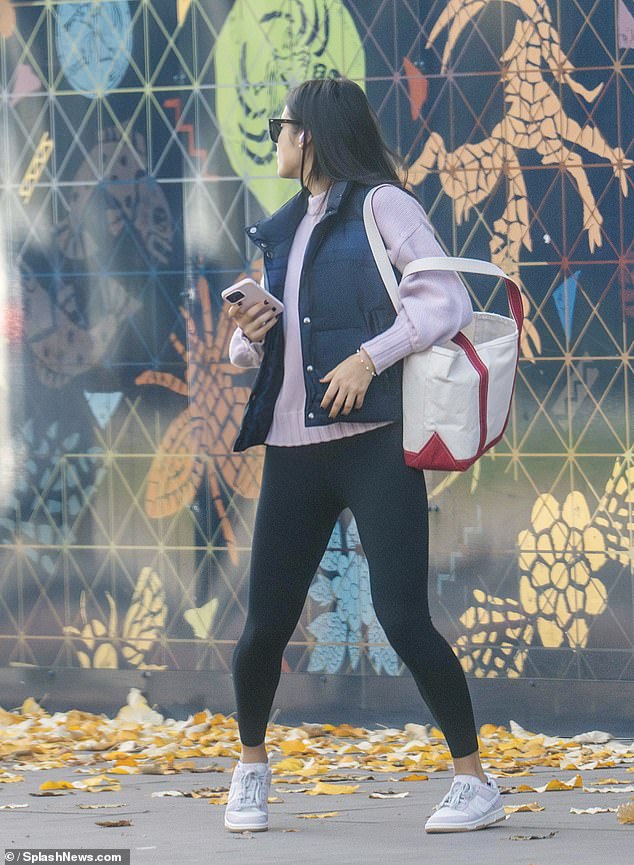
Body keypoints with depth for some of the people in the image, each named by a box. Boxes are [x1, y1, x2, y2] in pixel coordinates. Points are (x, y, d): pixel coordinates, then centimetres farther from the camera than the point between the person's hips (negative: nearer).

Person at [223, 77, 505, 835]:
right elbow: (252, 348, 24)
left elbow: (449, 302, -10)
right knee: (266, 623, 5)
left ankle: (475, 783, -4)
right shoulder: (284, 230, 20)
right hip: (292, 451, 6)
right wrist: (248, 337, 0)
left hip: (373, 442, -6)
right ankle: (251, 770, 25)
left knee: (403, 617, -12)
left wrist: (370, 356, -21)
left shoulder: (381, 206, 0)